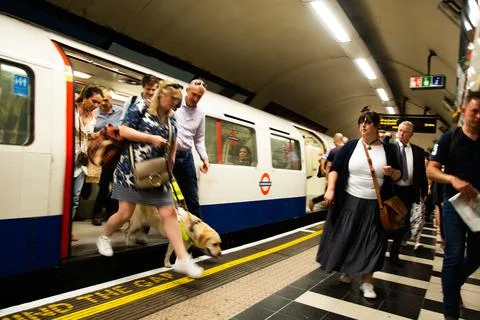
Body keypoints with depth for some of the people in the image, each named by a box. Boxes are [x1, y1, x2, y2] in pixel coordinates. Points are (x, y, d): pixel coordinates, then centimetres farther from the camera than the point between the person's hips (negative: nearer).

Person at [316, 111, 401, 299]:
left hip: (374, 205, 0)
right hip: (349, 201, 0)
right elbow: (335, 169, -2)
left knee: (371, 242, 2)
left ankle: (367, 282, 12)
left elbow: (397, 175, 9)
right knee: (345, 238, 8)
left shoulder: (387, 149, 3)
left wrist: (391, 172, -14)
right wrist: (331, 189, -14)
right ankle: (345, 270, 31)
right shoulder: (351, 146, 0)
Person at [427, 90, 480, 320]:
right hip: (454, 203, -4)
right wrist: (453, 179, -27)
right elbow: (431, 170, -9)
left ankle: (453, 285, 41)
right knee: (454, 255, -4)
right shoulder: (449, 139, -4)